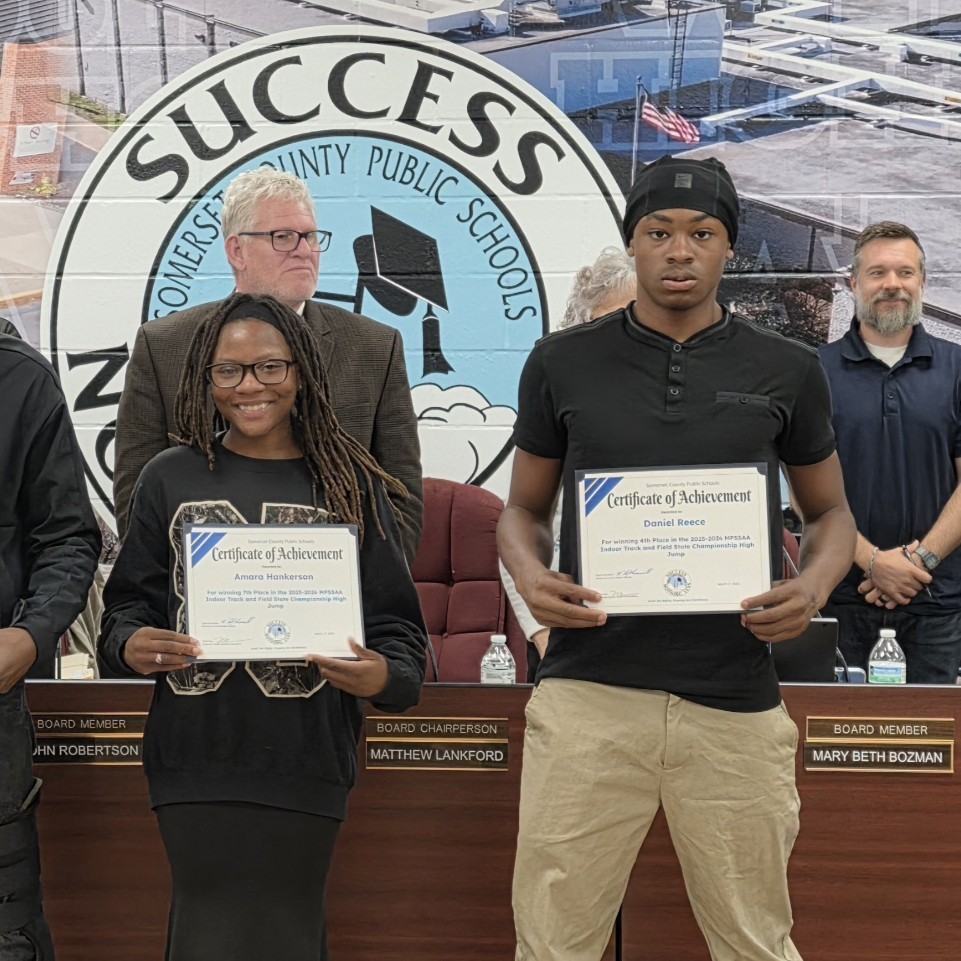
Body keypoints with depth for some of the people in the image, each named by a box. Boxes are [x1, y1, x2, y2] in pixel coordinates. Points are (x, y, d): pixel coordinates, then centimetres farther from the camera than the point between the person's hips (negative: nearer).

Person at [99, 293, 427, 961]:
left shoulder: (351, 485, 4)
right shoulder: (171, 479, 8)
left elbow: (396, 620, 4)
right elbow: (129, 600, 12)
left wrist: (384, 675, -16)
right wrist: (131, 645, -9)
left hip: (305, 757, -1)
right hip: (195, 754, 1)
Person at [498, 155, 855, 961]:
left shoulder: (788, 371, 7)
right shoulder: (562, 363, 6)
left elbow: (831, 511, 16)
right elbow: (524, 509, 14)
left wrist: (813, 586, -6)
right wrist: (531, 575, -8)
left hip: (736, 700, 1)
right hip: (588, 690, 0)